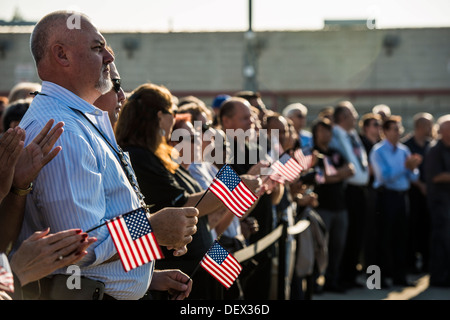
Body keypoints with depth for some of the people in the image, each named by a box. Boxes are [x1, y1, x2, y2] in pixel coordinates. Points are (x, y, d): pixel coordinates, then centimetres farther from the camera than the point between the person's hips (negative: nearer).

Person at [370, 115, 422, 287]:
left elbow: (413, 177, 11)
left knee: (401, 236, 7)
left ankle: (399, 275, 14)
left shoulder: (404, 150, 12)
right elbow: (385, 176, -15)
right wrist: (405, 166, -19)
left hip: (402, 195, 5)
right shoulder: (378, 151, -4)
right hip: (387, 195, -5)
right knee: (385, 236, -3)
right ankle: (383, 275, 3)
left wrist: (413, 168, -11)